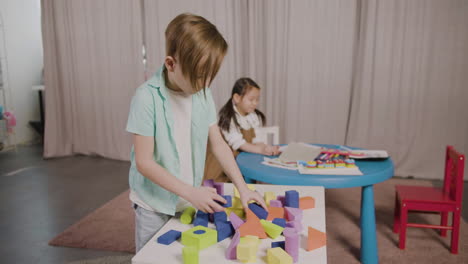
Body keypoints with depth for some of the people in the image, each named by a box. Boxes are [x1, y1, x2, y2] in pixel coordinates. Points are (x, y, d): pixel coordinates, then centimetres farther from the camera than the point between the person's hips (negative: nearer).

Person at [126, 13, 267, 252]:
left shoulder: (203, 95, -6)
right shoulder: (147, 98, -21)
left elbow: (218, 144, -1)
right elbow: (144, 163, -20)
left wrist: (242, 188, -9)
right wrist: (190, 192, -24)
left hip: (189, 201, 4)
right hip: (154, 204, -4)